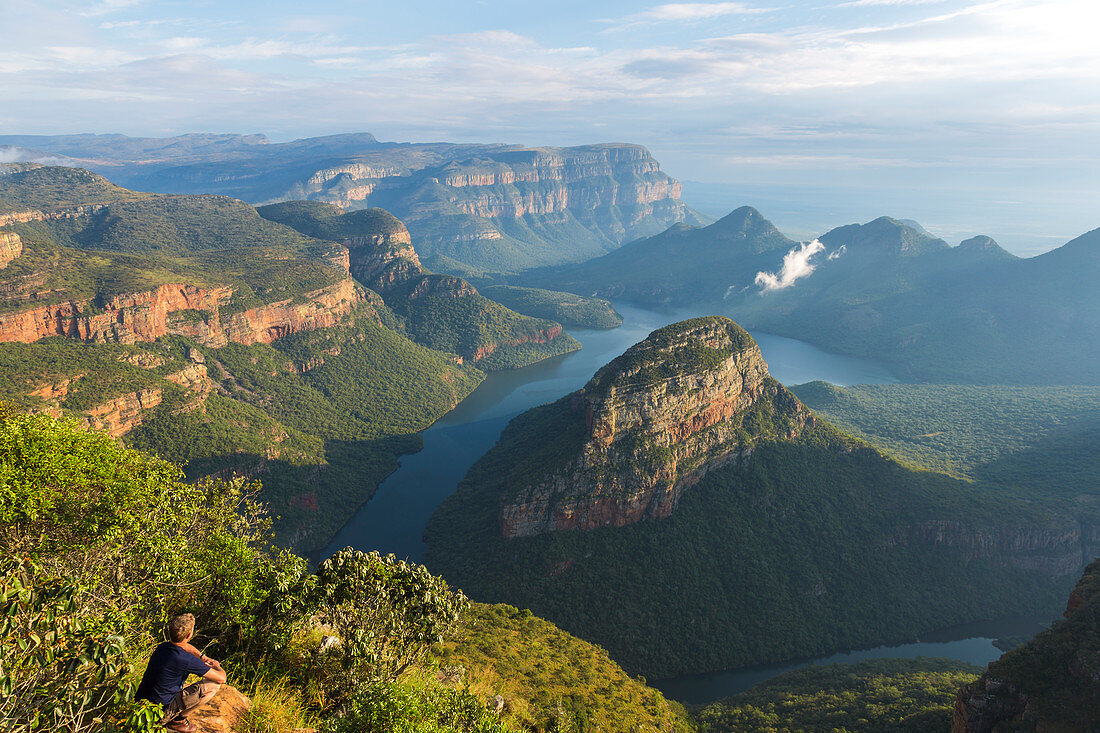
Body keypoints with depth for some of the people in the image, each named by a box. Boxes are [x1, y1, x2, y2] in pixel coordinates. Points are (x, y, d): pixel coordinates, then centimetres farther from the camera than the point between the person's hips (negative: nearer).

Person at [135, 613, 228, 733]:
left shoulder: (163, 647, -1)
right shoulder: (187, 660, -25)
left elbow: (185, 646, 26)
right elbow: (221, 679, -14)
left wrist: (203, 657, 17)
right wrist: (218, 667, 7)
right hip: (160, 713, -8)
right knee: (213, 685, -9)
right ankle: (177, 720, 3)